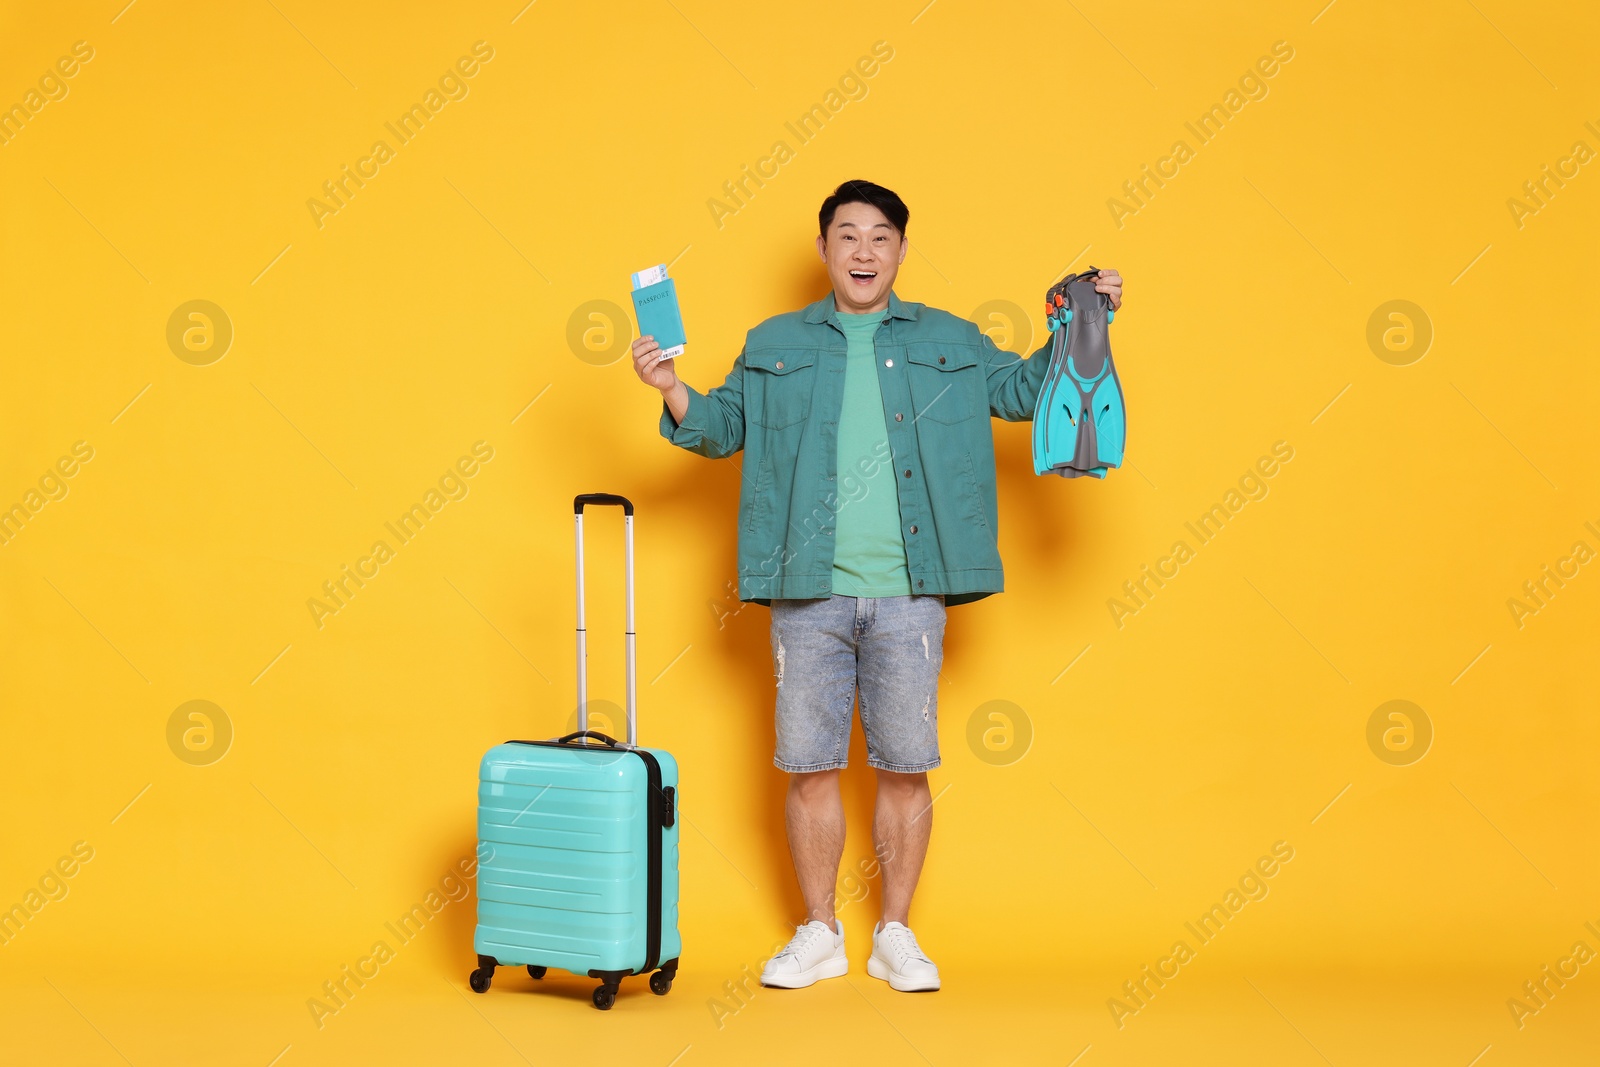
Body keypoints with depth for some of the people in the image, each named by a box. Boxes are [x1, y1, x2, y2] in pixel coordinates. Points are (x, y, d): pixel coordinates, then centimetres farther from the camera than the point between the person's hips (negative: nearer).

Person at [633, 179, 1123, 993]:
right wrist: (672, 389, -5)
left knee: (905, 767, 4)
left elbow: (1022, 390, 17)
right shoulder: (774, 346, 12)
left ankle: (895, 936, 18)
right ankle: (819, 935, 18)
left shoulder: (948, 343, 11)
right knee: (809, 767, 4)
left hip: (908, 596, 0)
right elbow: (722, 427, 12)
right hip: (808, 594, 0)